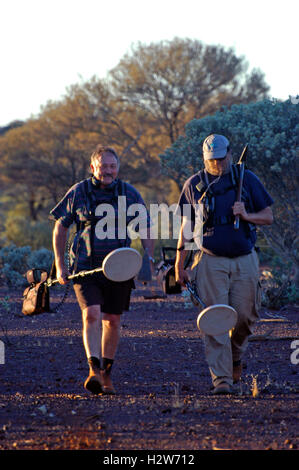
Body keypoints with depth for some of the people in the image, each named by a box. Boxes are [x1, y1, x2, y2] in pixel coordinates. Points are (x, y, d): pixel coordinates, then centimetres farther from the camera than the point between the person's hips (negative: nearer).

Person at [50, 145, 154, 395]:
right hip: (85, 268, -2)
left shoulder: (130, 194, 4)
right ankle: (94, 370, -25)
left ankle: (106, 375, 22)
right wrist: (60, 266, 3)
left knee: (112, 321, 8)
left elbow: (145, 229, 11)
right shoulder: (78, 192, 1)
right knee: (91, 314, -18)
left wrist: (149, 259, -2)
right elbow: (60, 229, 8)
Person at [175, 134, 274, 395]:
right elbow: (186, 226, 12)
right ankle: (222, 378, -10)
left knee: (245, 316, 1)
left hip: (244, 259, 1)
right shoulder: (194, 184, 7)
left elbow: (268, 216, 9)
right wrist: (179, 264, 9)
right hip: (211, 261, -1)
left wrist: (246, 216, -12)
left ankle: (236, 355, 31)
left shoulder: (247, 179, 6)